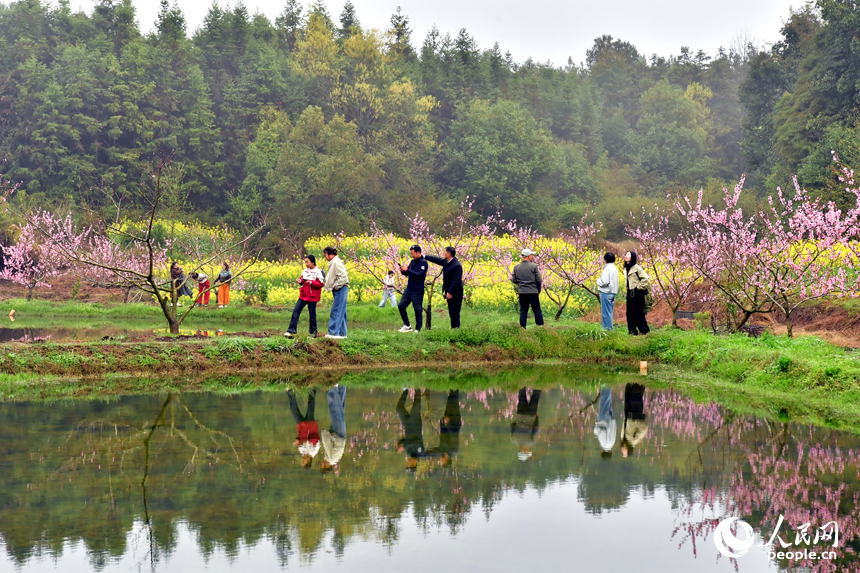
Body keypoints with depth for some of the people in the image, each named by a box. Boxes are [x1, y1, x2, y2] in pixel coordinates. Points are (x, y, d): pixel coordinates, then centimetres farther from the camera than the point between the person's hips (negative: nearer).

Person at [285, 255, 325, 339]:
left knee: (312, 315, 3)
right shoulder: (305, 270, 8)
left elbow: (320, 284, -11)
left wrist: (311, 282, -24)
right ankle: (291, 331, -3)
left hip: (312, 297, -5)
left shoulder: (318, 272, -9)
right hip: (303, 295, 5)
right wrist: (300, 281, -5)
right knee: (296, 311, -4)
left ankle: (313, 333, 16)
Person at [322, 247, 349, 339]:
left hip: (340, 289, -10)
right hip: (338, 290, 10)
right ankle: (342, 333, 13)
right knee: (341, 312, 10)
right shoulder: (333, 263, 19)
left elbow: (343, 276, -22)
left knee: (336, 311, -10)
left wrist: (336, 286, -17)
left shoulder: (336, 262, -13)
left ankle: (334, 332, -10)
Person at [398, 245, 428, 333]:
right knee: (401, 306, 6)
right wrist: (403, 271, -8)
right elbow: (407, 274, 15)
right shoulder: (412, 261, 10)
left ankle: (418, 330, 6)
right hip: (408, 289, 8)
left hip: (417, 291, -8)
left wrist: (407, 270, -23)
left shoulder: (423, 263, -12)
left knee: (418, 311, -1)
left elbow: (420, 275, -23)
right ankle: (407, 326, 16)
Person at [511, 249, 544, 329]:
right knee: (537, 310, 6)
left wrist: (511, 278, 28)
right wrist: (539, 291, 5)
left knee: (523, 311, 7)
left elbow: (514, 281, 5)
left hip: (522, 292, 3)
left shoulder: (516, 267, 4)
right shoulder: (534, 266, -7)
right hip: (533, 292, -3)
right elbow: (539, 280, -8)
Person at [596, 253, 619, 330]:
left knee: (606, 312, -5)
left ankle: (607, 329, -4)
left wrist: (598, 280, -1)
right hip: (613, 292, 9)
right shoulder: (614, 268, 13)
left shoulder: (607, 268, -15)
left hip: (606, 292, -9)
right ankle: (609, 328, 18)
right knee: (609, 312, 14)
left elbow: (604, 282, -21)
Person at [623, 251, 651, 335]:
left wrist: (639, 287, -12)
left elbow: (646, 279, -17)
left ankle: (644, 330, 5)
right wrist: (628, 288, 15)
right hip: (630, 293, 8)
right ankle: (632, 331, 13)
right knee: (630, 313, 7)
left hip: (637, 293, -8)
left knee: (637, 312, -5)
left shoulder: (637, 268, -13)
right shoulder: (626, 269, 12)